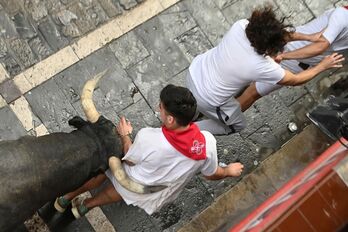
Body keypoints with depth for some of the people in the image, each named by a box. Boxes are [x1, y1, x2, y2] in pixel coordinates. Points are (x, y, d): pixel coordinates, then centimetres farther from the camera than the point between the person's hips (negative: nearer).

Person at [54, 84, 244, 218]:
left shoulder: (147, 138, -38)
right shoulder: (207, 143, -32)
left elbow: (129, 160, -15)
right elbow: (212, 174, -10)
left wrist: (124, 135, 3)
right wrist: (229, 171, 11)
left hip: (131, 185, -3)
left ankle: (66, 198, 51)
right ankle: (87, 205, 56)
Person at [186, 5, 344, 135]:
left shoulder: (241, 25, -18)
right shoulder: (262, 67, -30)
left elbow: (276, 33, 1)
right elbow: (295, 80, -10)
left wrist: (309, 37, 5)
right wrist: (323, 66, 3)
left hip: (195, 70, 6)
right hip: (206, 99, -5)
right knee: (237, 125, 23)